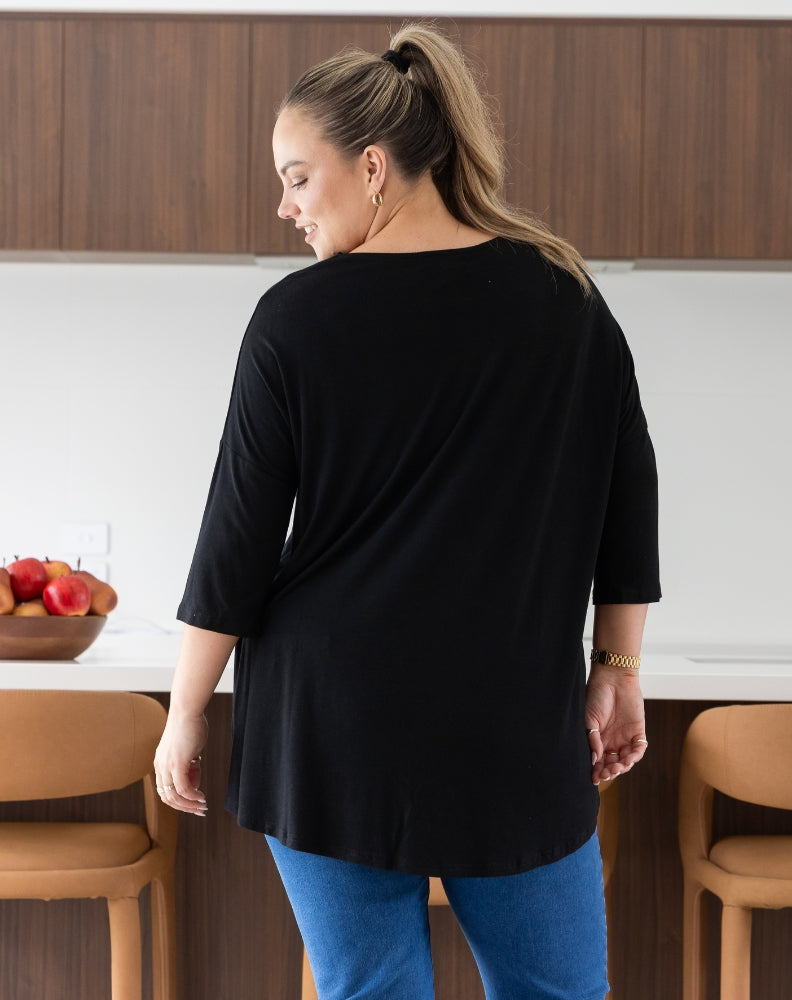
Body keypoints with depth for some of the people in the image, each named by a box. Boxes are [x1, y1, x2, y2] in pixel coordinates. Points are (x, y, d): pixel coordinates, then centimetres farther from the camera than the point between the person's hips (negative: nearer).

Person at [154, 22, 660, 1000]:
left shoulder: (297, 317, -9)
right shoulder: (563, 296, 0)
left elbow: (237, 545, -6)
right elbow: (629, 503, 4)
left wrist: (185, 716, 5)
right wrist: (618, 669, 14)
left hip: (332, 731, -2)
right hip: (519, 723, 2)